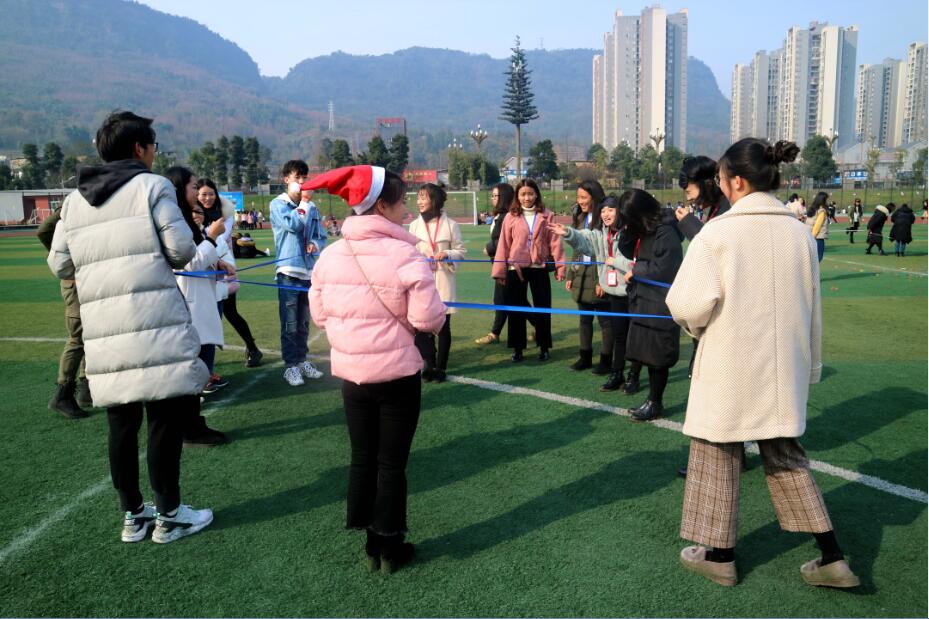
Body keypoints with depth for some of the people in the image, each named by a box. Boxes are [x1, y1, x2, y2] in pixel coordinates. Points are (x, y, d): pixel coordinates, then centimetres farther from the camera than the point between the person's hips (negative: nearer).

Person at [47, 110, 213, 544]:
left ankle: (133, 515, 25)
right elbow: (182, 250, -8)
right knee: (165, 419, 3)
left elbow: (59, 263, 14)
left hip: (102, 331, 6)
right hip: (155, 326, -6)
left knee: (121, 423, 14)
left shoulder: (75, 199, 15)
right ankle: (168, 516, 12)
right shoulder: (152, 186, -2)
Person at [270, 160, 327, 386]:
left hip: (309, 271, 5)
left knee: (303, 322, 14)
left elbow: (321, 236, 13)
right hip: (289, 271, -5)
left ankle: (302, 361, 24)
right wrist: (303, 202, -9)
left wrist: (315, 245, -9)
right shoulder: (278, 204, -3)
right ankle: (291, 365, 5)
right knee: (290, 323, -3)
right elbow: (293, 224, -19)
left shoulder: (312, 208, 12)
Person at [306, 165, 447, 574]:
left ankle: (371, 545, 29)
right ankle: (390, 548, 22)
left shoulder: (330, 255, -1)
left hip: (350, 373, 4)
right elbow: (428, 319, -16)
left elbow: (320, 315, 4)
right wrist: (439, 312, 6)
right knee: (392, 463, 9)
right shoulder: (405, 255, -16)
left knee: (362, 459, 17)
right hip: (397, 372, -4)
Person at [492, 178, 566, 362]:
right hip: (516, 269, 0)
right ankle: (517, 348, 19)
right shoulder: (511, 217, 0)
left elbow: (554, 242, -2)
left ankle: (544, 347, 22)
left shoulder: (547, 216, 1)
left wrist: (560, 266, -6)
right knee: (516, 310, 6)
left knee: (543, 308, 7)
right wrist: (500, 271, -1)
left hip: (540, 268, 0)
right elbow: (503, 245, 0)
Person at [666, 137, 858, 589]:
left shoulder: (718, 232, -15)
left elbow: (691, 303, -20)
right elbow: (811, 310, 9)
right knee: (785, 457, 19)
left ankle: (720, 556, 24)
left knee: (718, 456, 11)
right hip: (784, 369, 5)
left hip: (728, 370, -5)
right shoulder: (799, 233, 2)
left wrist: (696, 326, 3)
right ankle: (831, 558, 21)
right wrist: (810, 365, 19)